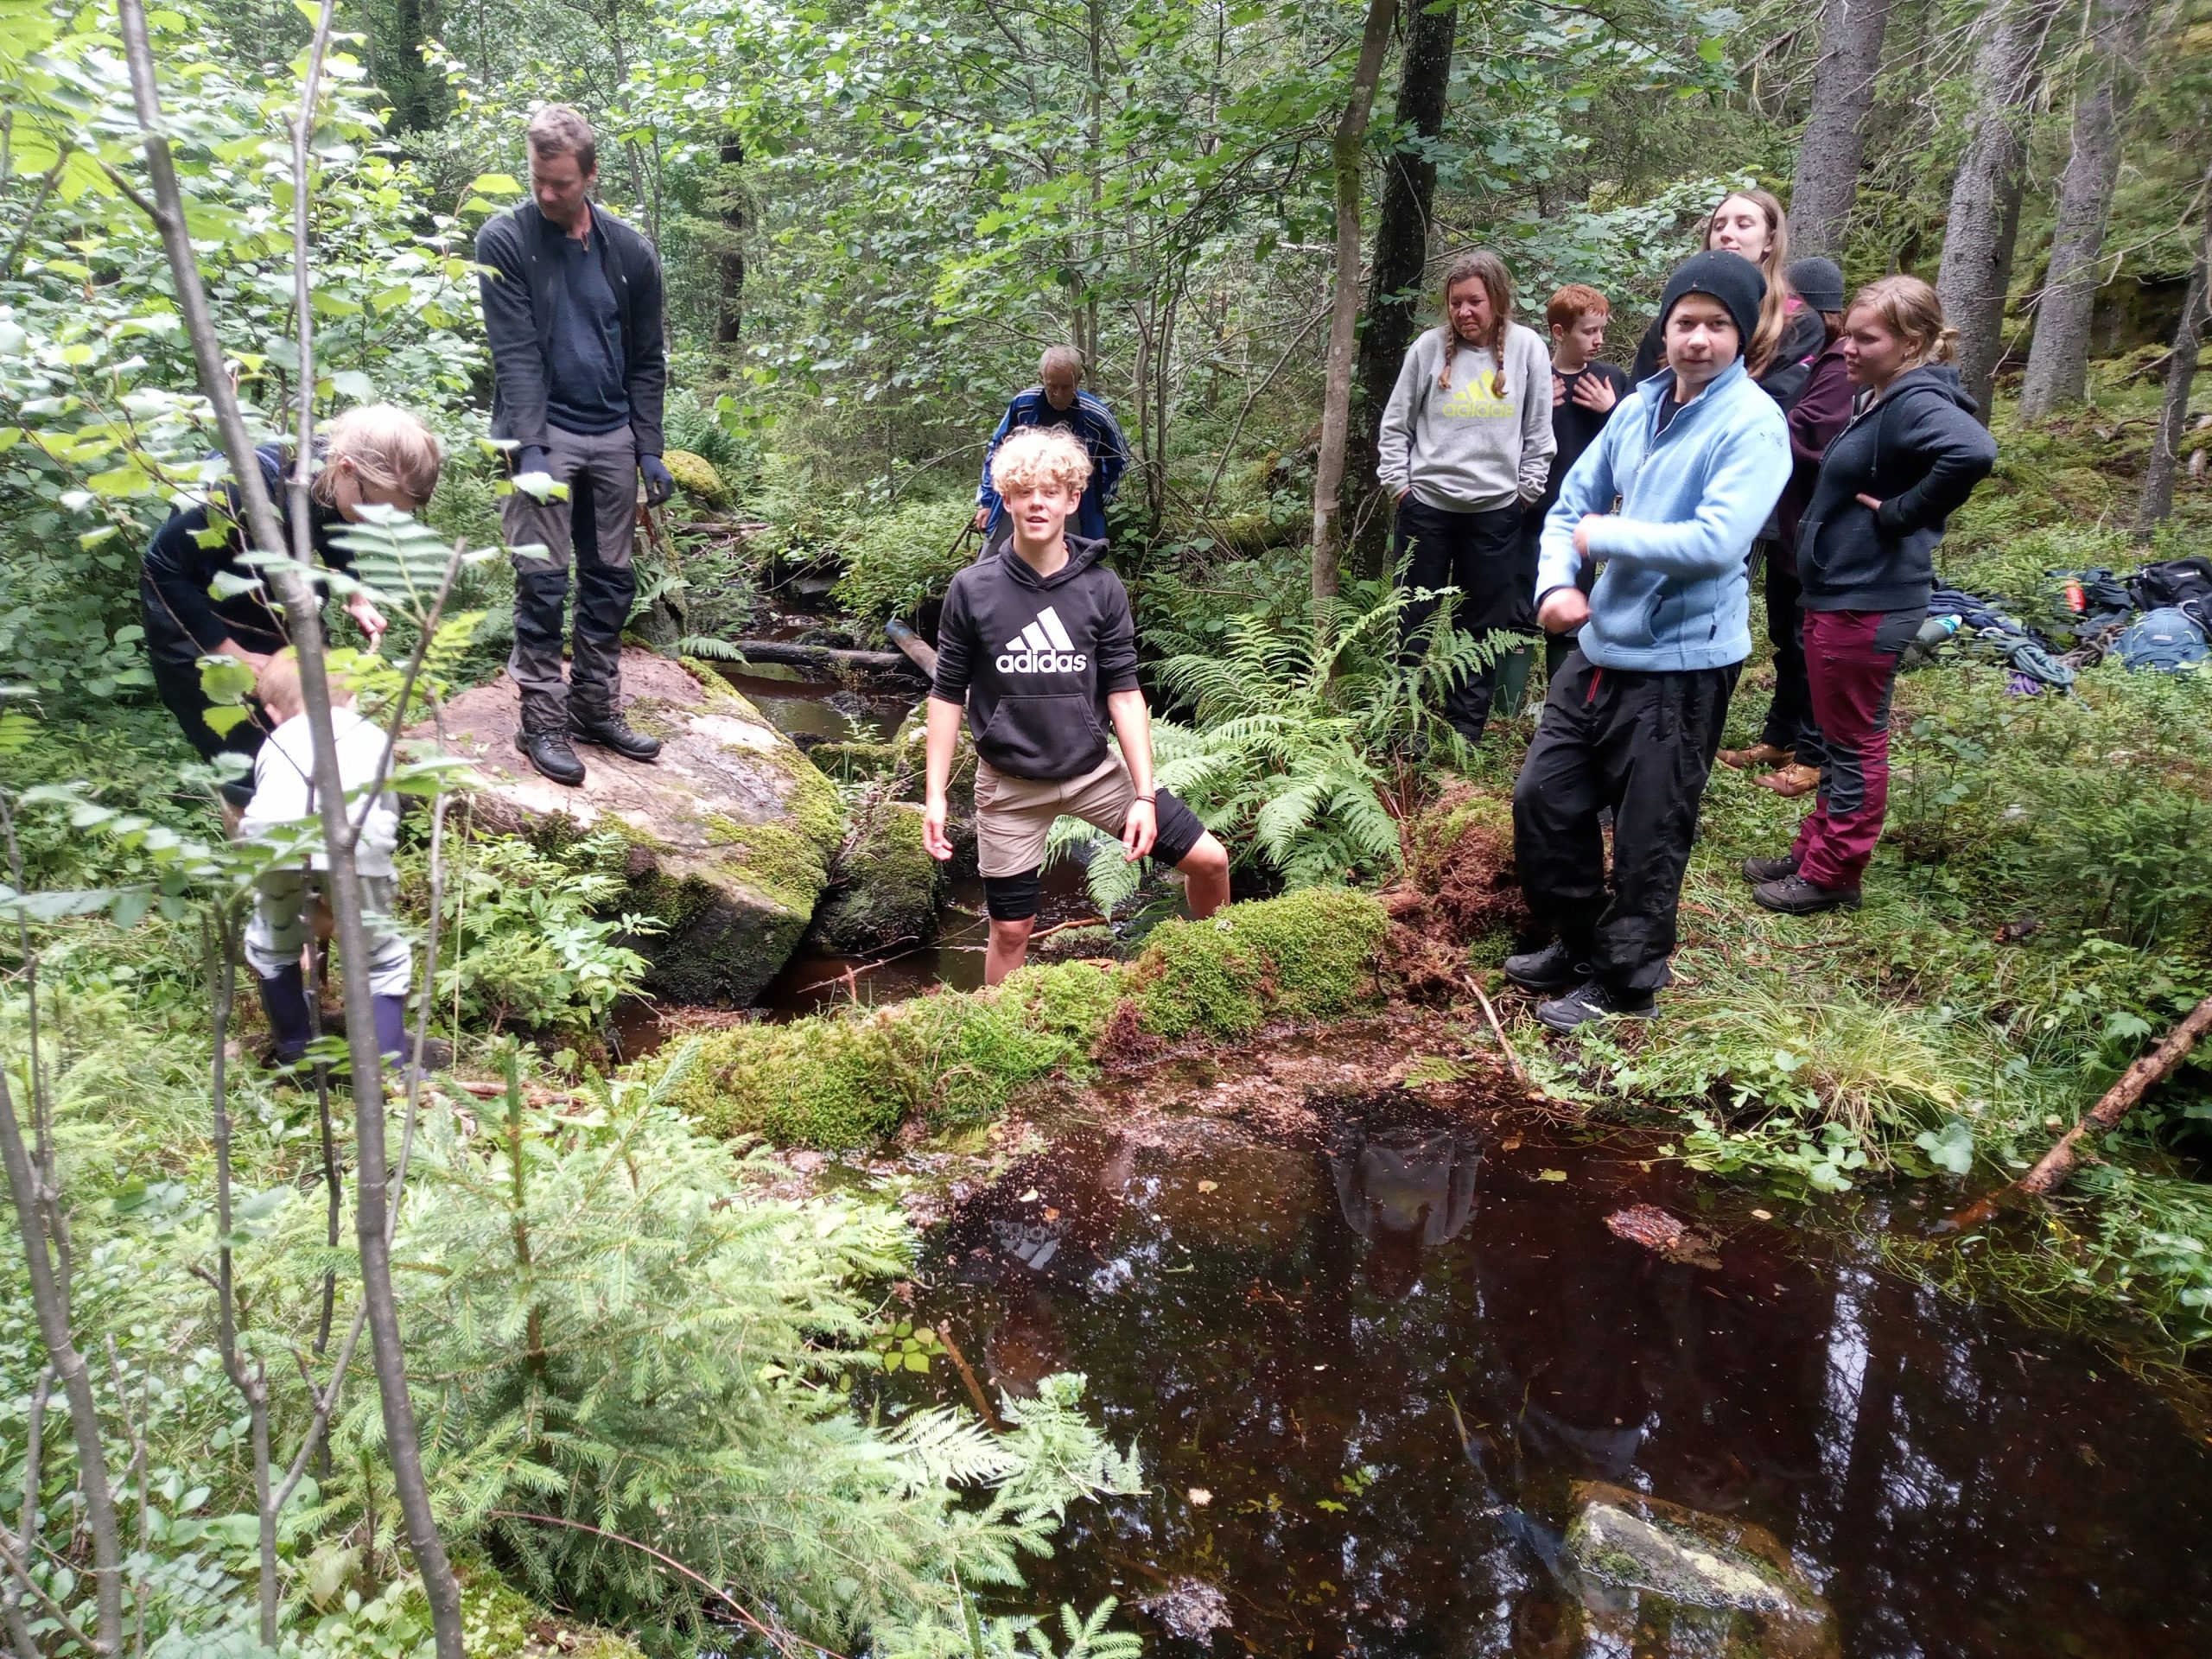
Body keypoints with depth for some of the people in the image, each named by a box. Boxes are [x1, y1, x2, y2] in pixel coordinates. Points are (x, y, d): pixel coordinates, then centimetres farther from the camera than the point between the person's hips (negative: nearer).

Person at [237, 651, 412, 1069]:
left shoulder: (276, 743, 37)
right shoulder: (370, 735, 36)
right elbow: (390, 808, 36)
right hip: (355, 846, -1)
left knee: (271, 948, 30)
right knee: (383, 961, 18)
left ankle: (294, 1052, 41)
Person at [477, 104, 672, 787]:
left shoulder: (630, 252, 7)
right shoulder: (505, 240, -4)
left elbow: (648, 360, 9)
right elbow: (515, 354, -10)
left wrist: (649, 449, 3)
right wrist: (528, 447, -19)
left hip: (612, 437, 4)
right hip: (544, 431, -4)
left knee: (611, 582, 8)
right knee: (542, 581, -5)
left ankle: (597, 708, 19)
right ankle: (542, 720, 3)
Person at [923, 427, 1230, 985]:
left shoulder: (1101, 588, -5)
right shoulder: (973, 589, -8)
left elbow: (1124, 692, -4)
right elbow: (948, 694, -2)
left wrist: (1145, 795, -10)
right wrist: (935, 795, -7)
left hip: (1094, 771, 2)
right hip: (1010, 785, -1)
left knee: (1209, 860, -1)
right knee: (1011, 931, 5)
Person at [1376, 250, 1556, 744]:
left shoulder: (1527, 348, -2)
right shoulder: (1429, 347, -4)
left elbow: (1538, 431, 4)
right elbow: (1396, 424, 3)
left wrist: (1526, 490, 1)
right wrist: (1398, 482, -2)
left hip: (1496, 511, 1)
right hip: (1427, 506, -1)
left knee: (1485, 626, 8)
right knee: (1416, 620, 8)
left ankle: (1466, 729, 18)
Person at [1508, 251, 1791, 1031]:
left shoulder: (1753, 423, -14)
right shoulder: (1640, 406, 7)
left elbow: (1716, 543, -26)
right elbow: (1572, 504, 13)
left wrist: (1604, 536, -14)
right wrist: (1557, 582, -7)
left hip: (1681, 664, -7)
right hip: (1600, 647, 7)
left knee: (1647, 836, 5)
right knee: (1543, 799, 15)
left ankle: (1625, 982, 24)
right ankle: (1579, 944, 35)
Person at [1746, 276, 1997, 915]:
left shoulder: (1917, 403, -19)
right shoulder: (1880, 399, 10)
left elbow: (1973, 452, -37)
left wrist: (1901, 515, -26)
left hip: (1867, 604, -10)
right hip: (1839, 595, 10)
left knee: (1854, 742, 2)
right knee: (1837, 737, 18)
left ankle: (1832, 876, 13)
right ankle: (1814, 854, 30)